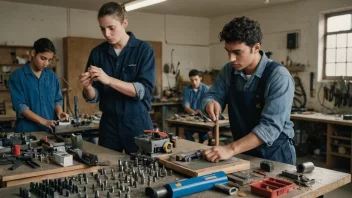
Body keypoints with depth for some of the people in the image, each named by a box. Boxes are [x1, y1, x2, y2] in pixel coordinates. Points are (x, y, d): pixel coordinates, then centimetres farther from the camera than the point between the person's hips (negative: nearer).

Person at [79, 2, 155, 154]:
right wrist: (88, 87, -18)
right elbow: (93, 97, 4)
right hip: (108, 124, 3)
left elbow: (144, 91, -16)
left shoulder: (143, 49, -6)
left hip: (137, 123, -3)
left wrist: (109, 80, -24)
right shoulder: (98, 53, 3)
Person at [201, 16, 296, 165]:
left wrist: (231, 149, -32)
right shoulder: (229, 71, -1)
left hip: (275, 155, -6)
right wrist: (211, 104, -17)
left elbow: (270, 126, -24)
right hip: (243, 153, 6)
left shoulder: (279, 76, -17)